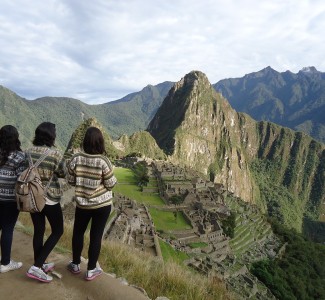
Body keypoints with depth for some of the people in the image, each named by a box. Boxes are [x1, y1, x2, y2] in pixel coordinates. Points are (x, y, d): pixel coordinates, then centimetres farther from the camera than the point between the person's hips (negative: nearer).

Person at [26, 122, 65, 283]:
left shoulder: (28, 152, -3)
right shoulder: (55, 153, -18)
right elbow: (63, 174, -4)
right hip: (49, 198, -6)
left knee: (38, 230, 19)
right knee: (57, 231, 11)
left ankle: (39, 265, 32)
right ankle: (36, 267, 7)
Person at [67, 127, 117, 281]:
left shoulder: (76, 159, -11)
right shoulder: (103, 161, -19)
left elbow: (71, 181, 0)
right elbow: (111, 184, -11)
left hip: (82, 203, 2)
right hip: (102, 204, -2)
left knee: (78, 232, 22)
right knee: (96, 235, 10)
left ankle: (75, 265, 38)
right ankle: (91, 270, 24)